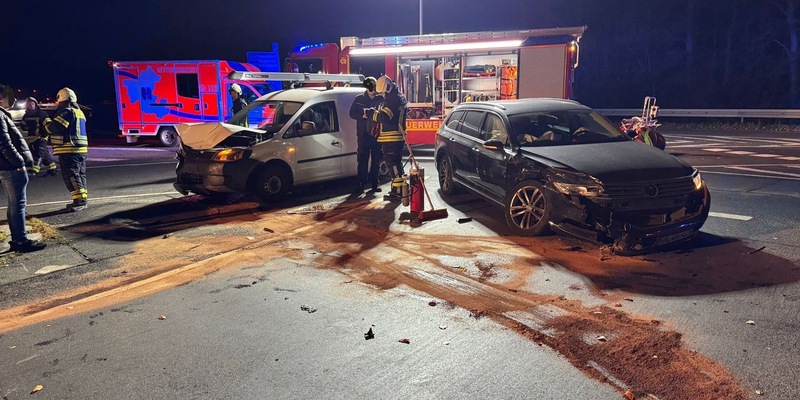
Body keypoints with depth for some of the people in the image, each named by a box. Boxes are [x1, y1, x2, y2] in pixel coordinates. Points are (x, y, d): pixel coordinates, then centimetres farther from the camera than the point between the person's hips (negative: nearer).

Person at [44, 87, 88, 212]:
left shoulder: (67, 112, -12)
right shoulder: (78, 112, 19)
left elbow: (54, 128, -17)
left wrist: (46, 122, 3)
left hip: (69, 150, -10)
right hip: (80, 149, 10)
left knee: (70, 175, -9)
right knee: (79, 174, 12)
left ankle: (80, 200, -14)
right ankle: (82, 199, 16)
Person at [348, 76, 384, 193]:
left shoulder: (381, 99, 2)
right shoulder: (359, 99, 6)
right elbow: (352, 113, 7)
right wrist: (362, 116, -9)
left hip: (377, 134, 0)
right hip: (364, 134, 0)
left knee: (376, 160, 6)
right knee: (362, 160, 0)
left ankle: (374, 183, 16)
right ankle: (360, 184, 5)